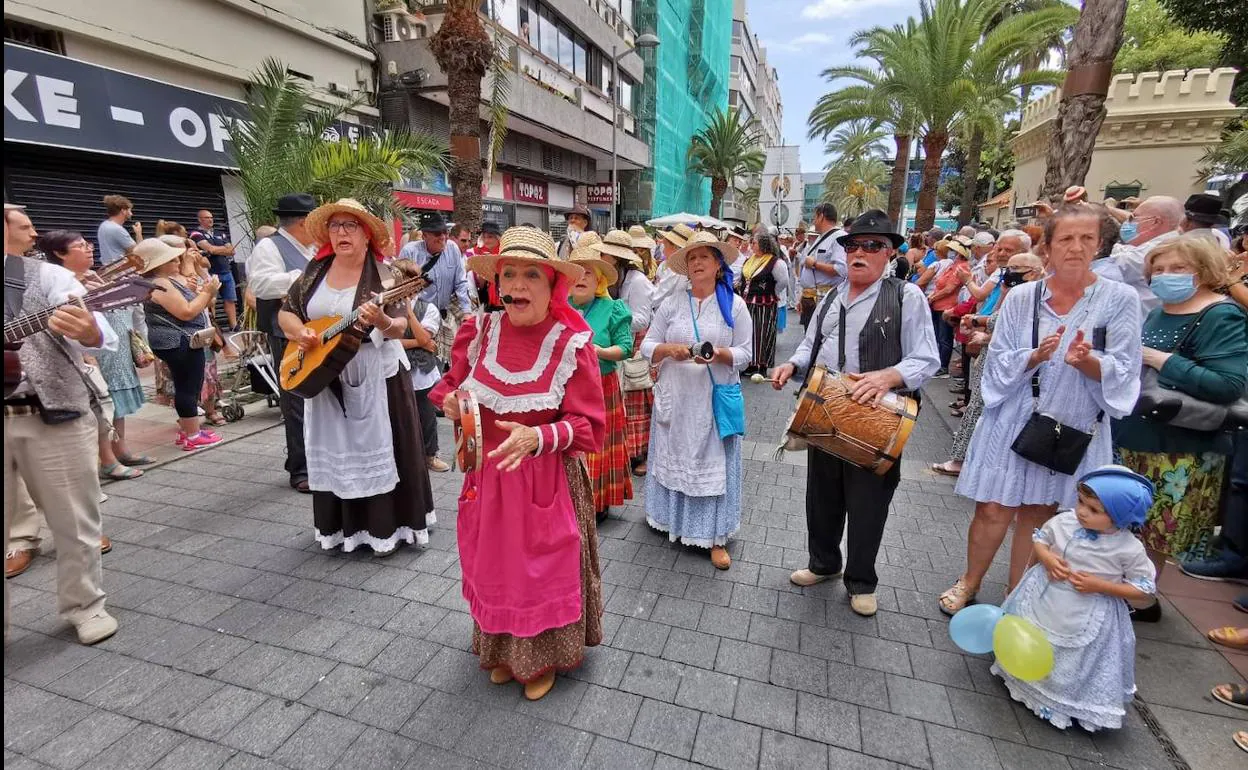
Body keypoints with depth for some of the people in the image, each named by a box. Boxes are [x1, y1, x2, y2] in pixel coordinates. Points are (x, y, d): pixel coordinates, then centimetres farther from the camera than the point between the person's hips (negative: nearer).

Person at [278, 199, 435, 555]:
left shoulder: (383, 274, -9)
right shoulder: (315, 272, 5)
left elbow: (400, 328, -15)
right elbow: (285, 312, 11)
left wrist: (382, 321, -36)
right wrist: (299, 331, -9)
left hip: (376, 375, -5)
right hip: (324, 375, 5)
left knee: (377, 447, 1)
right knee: (333, 450, 13)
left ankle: (385, 527, 15)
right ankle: (339, 526, 28)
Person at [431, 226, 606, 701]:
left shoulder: (571, 342, -17)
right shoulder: (480, 330, -6)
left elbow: (590, 426, -17)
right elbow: (451, 385, 11)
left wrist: (537, 438, -33)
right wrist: (451, 402, -12)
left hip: (548, 479, -3)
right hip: (488, 474, 4)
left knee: (545, 568, 12)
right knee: (495, 565, 19)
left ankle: (545, 657, 41)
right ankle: (503, 651, 47)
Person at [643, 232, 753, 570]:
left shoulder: (734, 304, 0)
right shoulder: (671, 303, 3)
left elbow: (745, 354, -1)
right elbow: (647, 345, 3)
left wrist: (719, 354, -20)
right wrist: (670, 349, -17)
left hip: (715, 399, -1)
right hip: (675, 397, 2)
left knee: (712, 462, 4)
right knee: (675, 457, 11)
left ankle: (715, 536, 15)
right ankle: (674, 519, 30)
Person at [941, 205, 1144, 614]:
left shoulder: (1121, 299, -3)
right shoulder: (1021, 297, -1)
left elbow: (1124, 371, -7)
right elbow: (997, 362, -3)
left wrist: (1086, 361, -27)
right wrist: (1034, 357, -22)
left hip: (1073, 429, 0)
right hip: (1012, 422, 0)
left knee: (1036, 514, 13)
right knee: (992, 511, 5)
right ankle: (969, 583, 28)